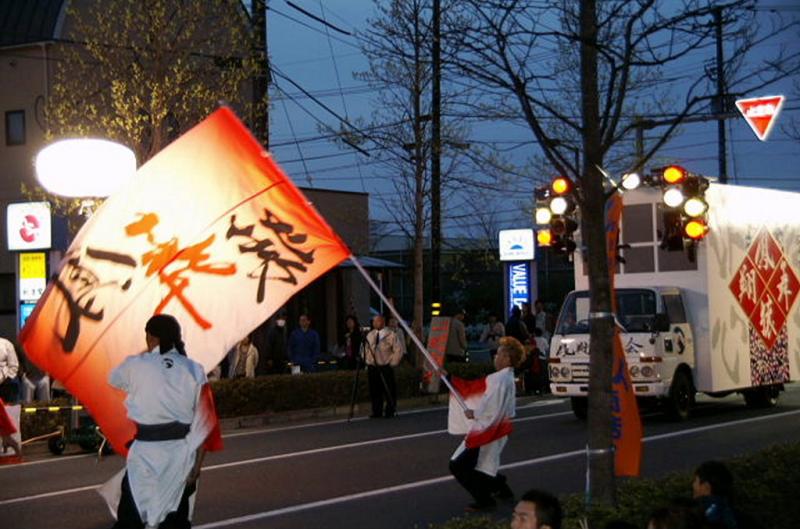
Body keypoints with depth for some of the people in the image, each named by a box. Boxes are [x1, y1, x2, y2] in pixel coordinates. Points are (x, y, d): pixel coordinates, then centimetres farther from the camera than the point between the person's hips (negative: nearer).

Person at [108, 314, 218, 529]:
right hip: (181, 454, 3)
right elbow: (203, 423, 0)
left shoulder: (136, 365, -5)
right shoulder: (194, 370, 1)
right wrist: (197, 463, 7)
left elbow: (113, 379, 19)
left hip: (145, 453, -3)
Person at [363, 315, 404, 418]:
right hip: (372, 367, 4)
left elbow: (398, 351, -3)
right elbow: (365, 349, 21)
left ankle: (390, 411, 6)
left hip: (386, 368, -4)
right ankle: (377, 412, 13)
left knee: (389, 391, -3)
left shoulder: (391, 335, -3)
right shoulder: (370, 335, 11)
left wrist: (392, 363, -7)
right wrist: (367, 362, 10)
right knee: (374, 390, 5)